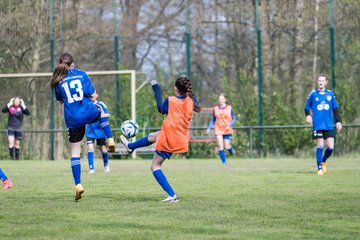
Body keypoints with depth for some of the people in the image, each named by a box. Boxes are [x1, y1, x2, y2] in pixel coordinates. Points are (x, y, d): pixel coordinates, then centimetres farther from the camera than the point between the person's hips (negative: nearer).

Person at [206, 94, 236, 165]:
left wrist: (229, 125, -15)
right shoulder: (215, 109, 5)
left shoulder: (229, 108, 0)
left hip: (227, 130, -1)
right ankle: (224, 162, -2)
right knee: (220, 146, -11)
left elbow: (234, 119, 3)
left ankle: (230, 148, 36)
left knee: (227, 146, -1)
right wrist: (209, 128, 5)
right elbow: (213, 120, 14)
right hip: (218, 130, 1)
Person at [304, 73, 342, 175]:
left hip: (329, 125, 2)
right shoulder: (313, 94, 3)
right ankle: (320, 168, 3)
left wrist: (338, 121, 8)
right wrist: (308, 115, -10)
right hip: (317, 125, -2)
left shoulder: (330, 94, 9)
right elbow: (307, 107, 9)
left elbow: (335, 109, 14)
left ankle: (323, 161, 24)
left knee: (331, 147, -4)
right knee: (320, 146, -6)